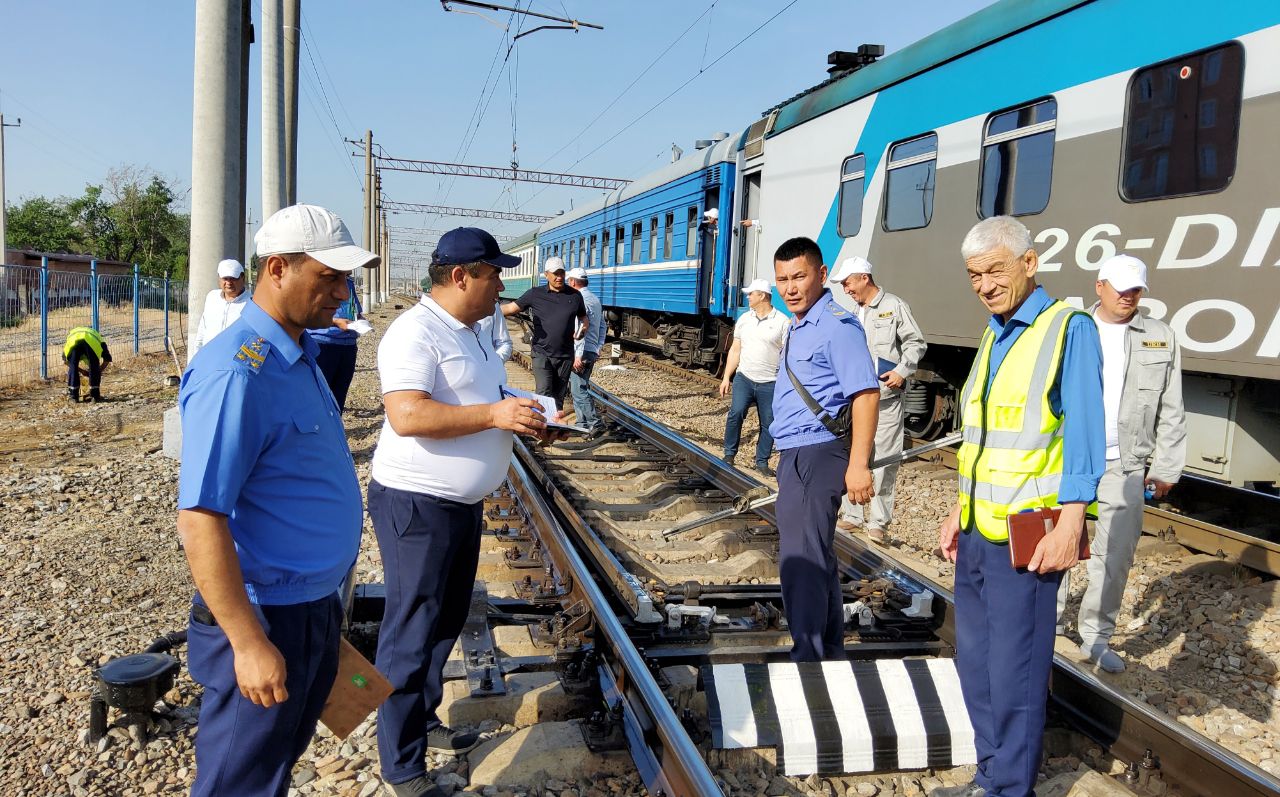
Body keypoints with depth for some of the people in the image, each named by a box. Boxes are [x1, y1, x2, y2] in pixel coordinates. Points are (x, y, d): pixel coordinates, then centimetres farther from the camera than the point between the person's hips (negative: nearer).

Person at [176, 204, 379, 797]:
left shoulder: (299, 356, 6)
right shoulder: (238, 371, -24)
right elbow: (199, 518, -27)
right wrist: (249, 643, -25)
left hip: (316, 607, 9)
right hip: (267, 621, -9)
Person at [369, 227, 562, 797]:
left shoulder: (471, 332, 13)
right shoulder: (415, 332, -18)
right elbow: (407, 415, -30)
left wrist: (522, 417, 6)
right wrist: (495, 414, -27)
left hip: (463, 503, 10)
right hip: (418, 504, -10)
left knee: (445, 622, 20)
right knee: (411, 635, 1)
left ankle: (423, 722, 39)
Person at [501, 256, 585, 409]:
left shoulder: (575, 295, 5)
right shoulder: (535, 294, 0)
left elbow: (583, 317, 18)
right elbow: (511, 308, -2)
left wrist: (582, 329, -4)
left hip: (565, 356, 2)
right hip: (542, 354, -2)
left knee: (559, 395, 10)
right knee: (544, 393, -15)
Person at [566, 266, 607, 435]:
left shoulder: (580, 300, -14)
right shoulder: (595, 299, 15)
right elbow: (603, 326, 17)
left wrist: (578, 356, -21)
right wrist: (598, 348, 18)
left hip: (581, 353, -10)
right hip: (592, 352, 10)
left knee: (579, 391, -7)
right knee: (578, 388, 16)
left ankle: (594, 425, -9)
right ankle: (581, 423, 20)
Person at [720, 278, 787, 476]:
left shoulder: (782, 322, -3)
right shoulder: (744, 319, 10)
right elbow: (735, 350, 13)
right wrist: (726, 378, 8)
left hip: (770, 383, -2)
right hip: (743, 378, 2)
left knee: (768, 423, 4)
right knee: (736, 412, -14)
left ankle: (762, 461, 18)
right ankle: (729, 454, 1)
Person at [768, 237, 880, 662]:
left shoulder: (837, 325, -15)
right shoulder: (798, 327, 15)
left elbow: (866, 393, -22)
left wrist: (858, 465, -27)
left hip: (817, 455, -10)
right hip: (796, 455, 10)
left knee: (800, 559, -9)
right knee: (816, 556, 19)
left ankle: (809, 658, 0)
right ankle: (830, 651, 33)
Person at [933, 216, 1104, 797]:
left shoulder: (1069, 328, -8)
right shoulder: (992, 336, 13)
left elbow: (1083, 436, -12)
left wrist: (1068, 527, -17)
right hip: (977, 532, 8)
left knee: (1013, 673, 1)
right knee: (974, 660, 14)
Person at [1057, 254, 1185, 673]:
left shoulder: (1161, 338, 7)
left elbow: (1171, 413, 8)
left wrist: (1166, 468, 5)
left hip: (1124, 466, 1)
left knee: (1115, 555, 6)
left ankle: (1096, 638, 20)